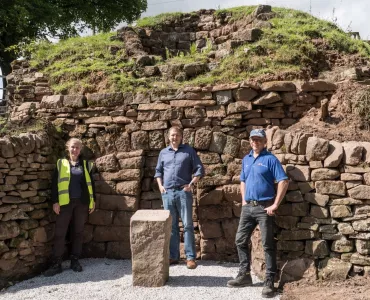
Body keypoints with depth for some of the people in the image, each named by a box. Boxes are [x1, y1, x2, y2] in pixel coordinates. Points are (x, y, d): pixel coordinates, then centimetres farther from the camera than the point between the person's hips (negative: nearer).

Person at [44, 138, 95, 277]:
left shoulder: (86, 164, 10)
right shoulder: (61, 163, 6)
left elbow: (91, 183, 10)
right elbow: (54, 183, 2)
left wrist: (93, 201, 5)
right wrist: (55, 201, -6)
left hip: (82, 203, 1)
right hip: (65, 203, -1)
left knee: (78, 232, 8)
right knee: (59, 232, -3)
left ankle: (75, 260, 18)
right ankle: (56, 264, 2)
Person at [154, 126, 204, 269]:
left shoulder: (189, 150, 4)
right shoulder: (163, 152, 14)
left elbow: (200, 169, 3)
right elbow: (158, 171, 20)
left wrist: (191, 184, -7)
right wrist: (160, 186, 6)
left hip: (183, 192, -3)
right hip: (167, 193, 3)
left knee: (187, 225, -2)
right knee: (171, 226, 7)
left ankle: (190, 257, 3)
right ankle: (173, 256, 15)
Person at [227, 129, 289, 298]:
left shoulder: (270, 159, -8)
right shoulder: (246, 159, 13)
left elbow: (283, 182, -14)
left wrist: (275, 205, -16)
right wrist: (243, 200, 13)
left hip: (264, 208, -7)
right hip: (248, 207, 7)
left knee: (268, 245, -2)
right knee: (240, 240, 10)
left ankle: (269, 282, 4)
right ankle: (244, 275, 23)